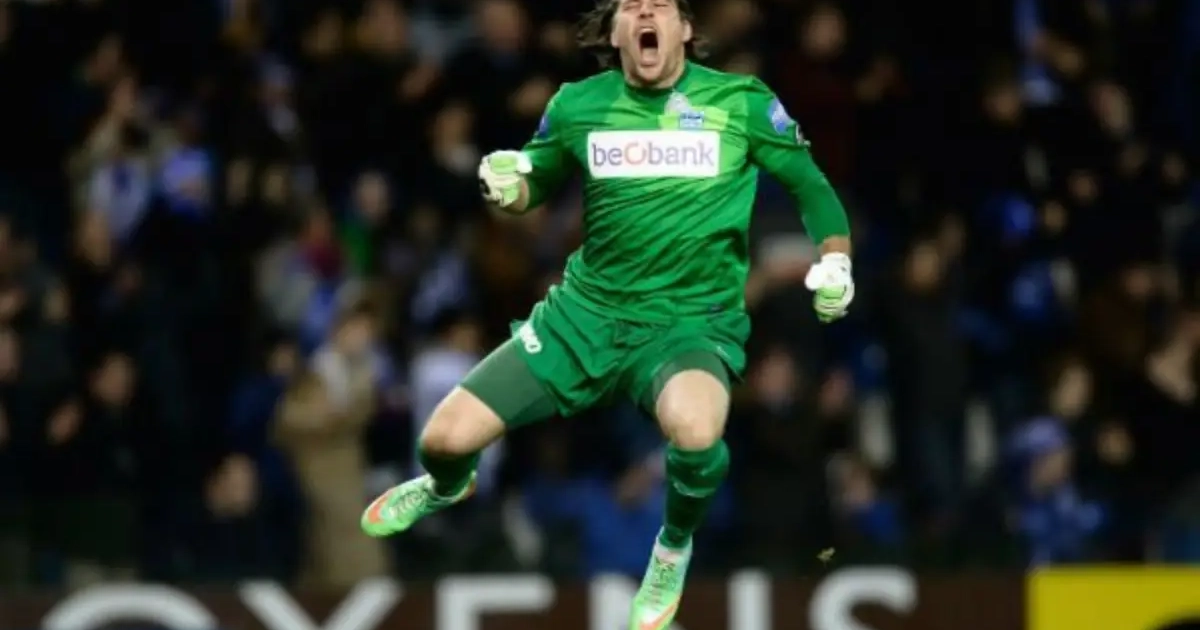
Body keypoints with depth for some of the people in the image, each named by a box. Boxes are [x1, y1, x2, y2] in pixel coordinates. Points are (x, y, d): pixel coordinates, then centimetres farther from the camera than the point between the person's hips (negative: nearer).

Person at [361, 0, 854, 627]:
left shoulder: (739, 101, -6)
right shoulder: (579, 105, 1)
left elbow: (810, 182, 4)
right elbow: (533, 186, 17)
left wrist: (833, 262, -13)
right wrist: (504, 185, -6)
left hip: (691, 322, -3)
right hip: (586, 314, 3)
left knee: (693, 428, -39)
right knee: (446, 436, -6)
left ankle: (674, 550, -3)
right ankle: (446, 488, 37)